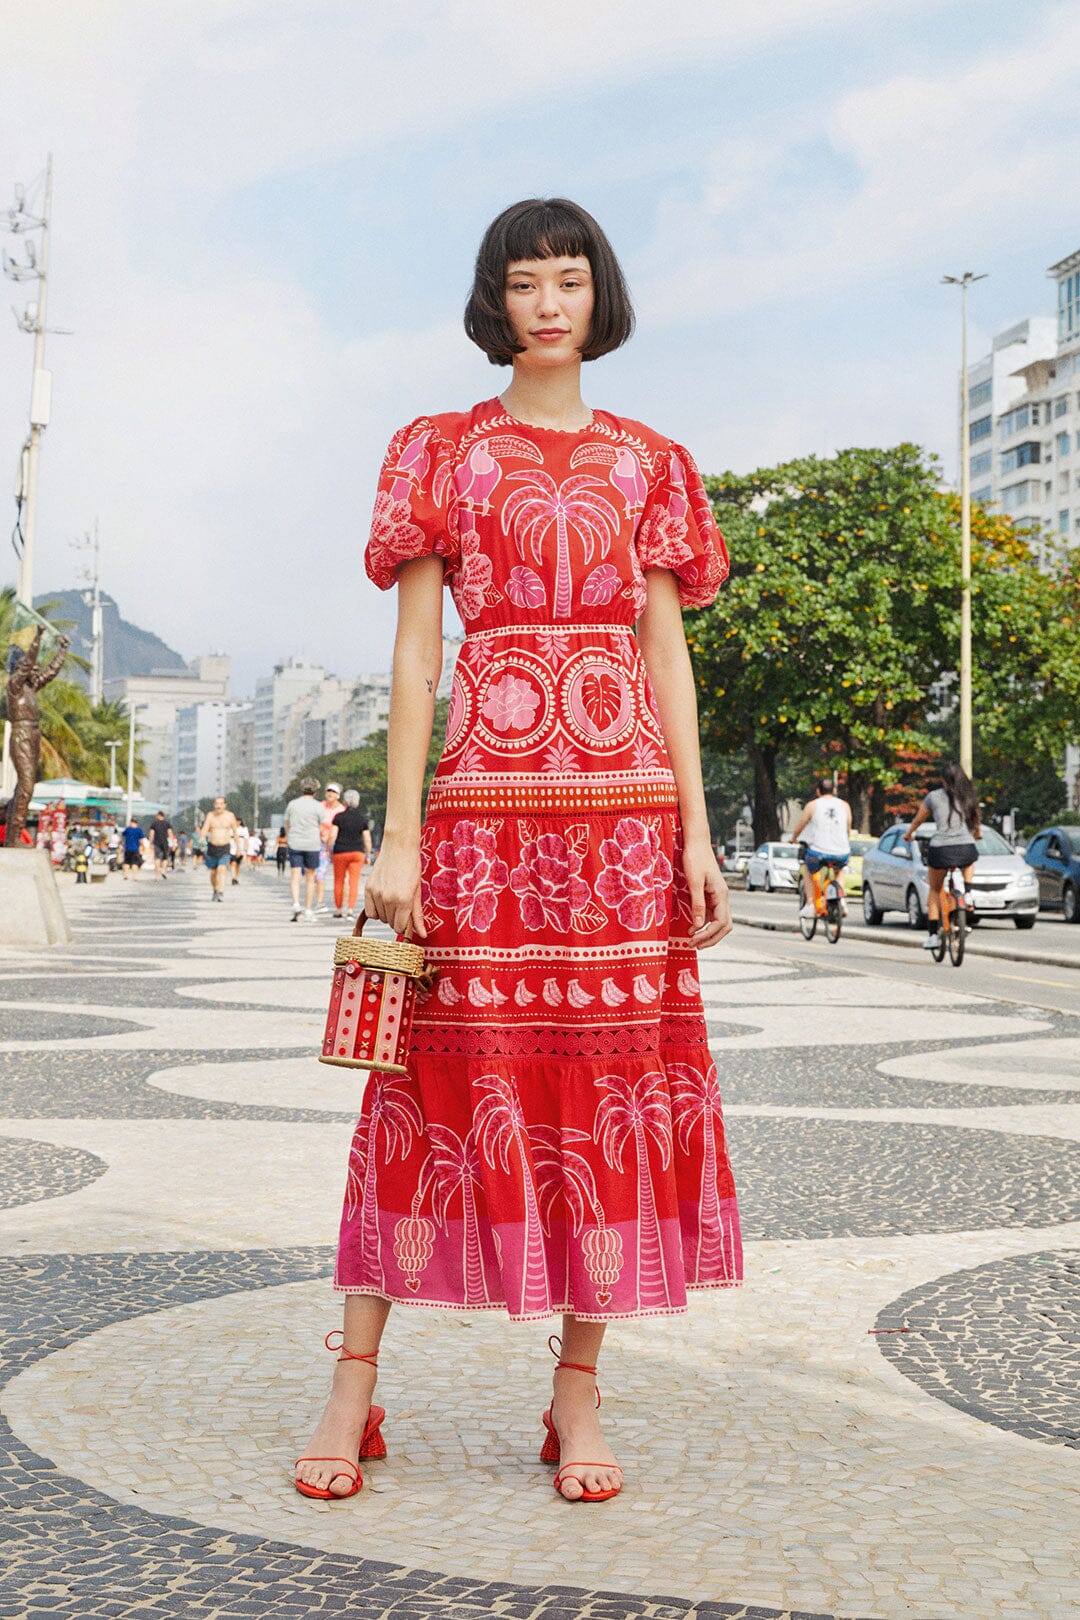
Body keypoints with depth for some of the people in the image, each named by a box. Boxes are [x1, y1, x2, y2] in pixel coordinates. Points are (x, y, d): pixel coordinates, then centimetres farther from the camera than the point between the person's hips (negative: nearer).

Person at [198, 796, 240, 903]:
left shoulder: (230, 816, -2)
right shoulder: (210, 815, -2)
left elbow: (235, 832, 7)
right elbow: (204, 829, -13)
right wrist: (201, 840, -33)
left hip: (225, 848, -2)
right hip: (212, 847, 2)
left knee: (222, 870, -20)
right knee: (213, 872, 13)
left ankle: (221, 895, -28)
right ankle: (214, 890, 39)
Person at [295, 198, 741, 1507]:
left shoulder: (646, 463, 15)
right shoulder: (442, 452, 9)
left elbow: (666, 653, 11)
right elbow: (413, 650, 3)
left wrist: (698, 836, 3)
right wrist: (399, 835, -5)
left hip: (624, 799, 2)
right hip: (484, 797, -2)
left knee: (613, 1076, 1)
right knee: (447, 1071, -2)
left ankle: (578, 1390, 12)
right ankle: (355, 1384, 9)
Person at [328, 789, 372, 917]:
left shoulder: (338, 817, -5)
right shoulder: (362, 819, 1)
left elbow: (332, 836, -11)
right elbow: (367, 840, -1)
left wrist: (329, 850, 1)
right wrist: (367, 856, 10)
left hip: (340, 853, -1)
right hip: (357, 853, 1)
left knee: (339, 881, 12)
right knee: (354, 882, 0)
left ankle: (338, 910, 18)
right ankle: (351, 909, -14)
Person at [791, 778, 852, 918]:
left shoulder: (812, 805, 3)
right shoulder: (845, 805, 10)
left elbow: (799, 826, 13)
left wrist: (794, 839, 35)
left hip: (819, 852, -2)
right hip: (842, 853, 2)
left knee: (809, 871, 29)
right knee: (840, 870, 36)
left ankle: (810, 904, 18)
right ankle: (841, 898, 17)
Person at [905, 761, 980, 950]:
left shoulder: (934, 796, 8)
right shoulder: (968, 797, 14)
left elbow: (917, 820, 21)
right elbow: (976, 822, 31)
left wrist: (909, 834, 41)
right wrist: (977, 835, 54)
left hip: (940, 849, -2)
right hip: (966, 849, 2)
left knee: (934, 891, 19)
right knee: (969, 862, 40)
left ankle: (932, 935, 14)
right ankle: (968, 894, 17)